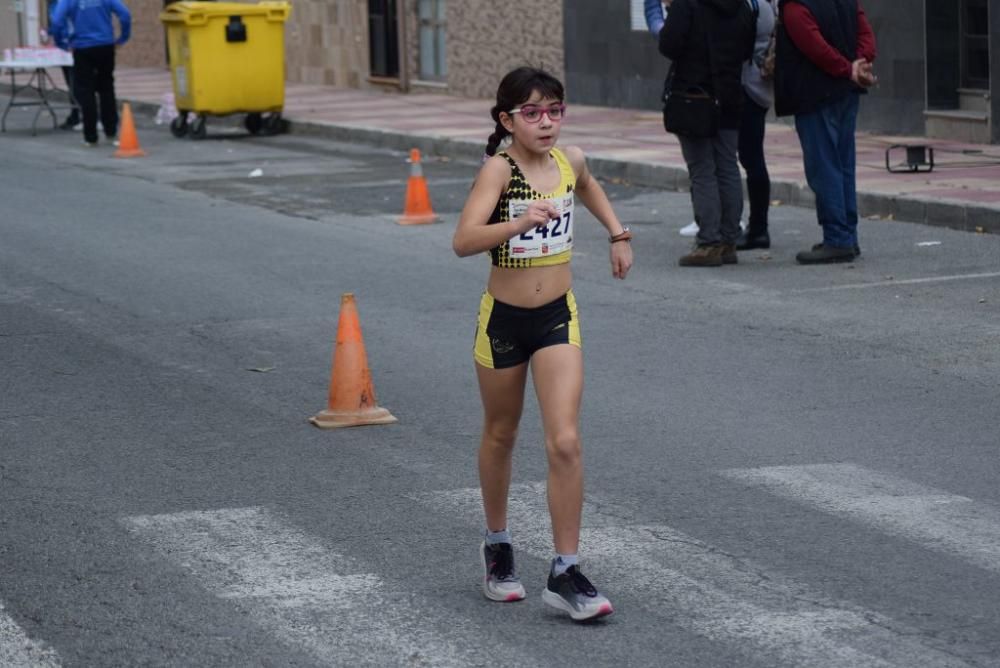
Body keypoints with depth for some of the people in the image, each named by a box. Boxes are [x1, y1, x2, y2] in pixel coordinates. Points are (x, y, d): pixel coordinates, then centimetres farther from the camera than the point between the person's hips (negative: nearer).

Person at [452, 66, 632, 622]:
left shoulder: (570, 160, -3)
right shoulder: (499, 168, -17)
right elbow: (464, 241, -32)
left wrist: (619, 234, 18)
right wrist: (519, 222, -45)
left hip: (559, 317, 2)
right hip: (504, 319, -2)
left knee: (565, 442, -10)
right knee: (501, 436, 17)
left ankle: (566, 573, -5)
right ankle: (498, 545, 38)